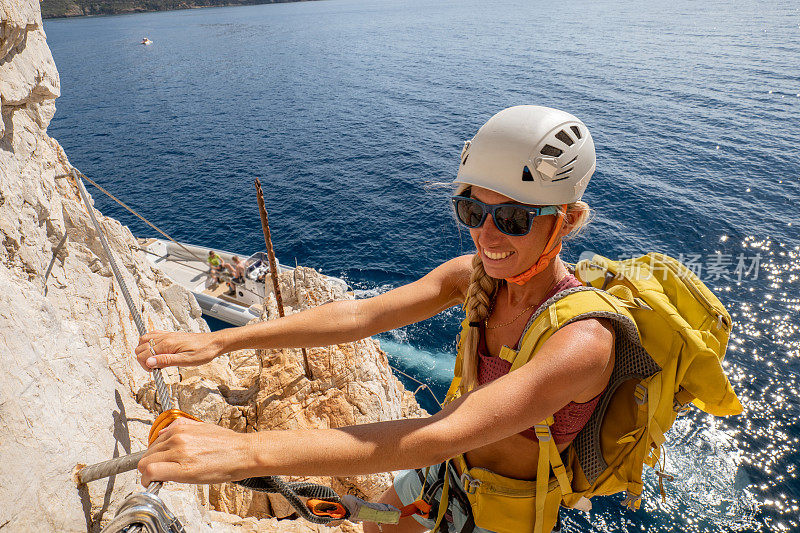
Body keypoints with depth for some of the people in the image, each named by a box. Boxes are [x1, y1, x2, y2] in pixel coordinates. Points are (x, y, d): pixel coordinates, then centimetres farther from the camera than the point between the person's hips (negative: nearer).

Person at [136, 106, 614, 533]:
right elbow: (359, 315, -21)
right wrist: (221, 340, -27)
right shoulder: (474, 276, -16)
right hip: (448, 468, 5)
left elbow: (438, 437, -44)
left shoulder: (584, 340, -36)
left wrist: (250, 450, -48)